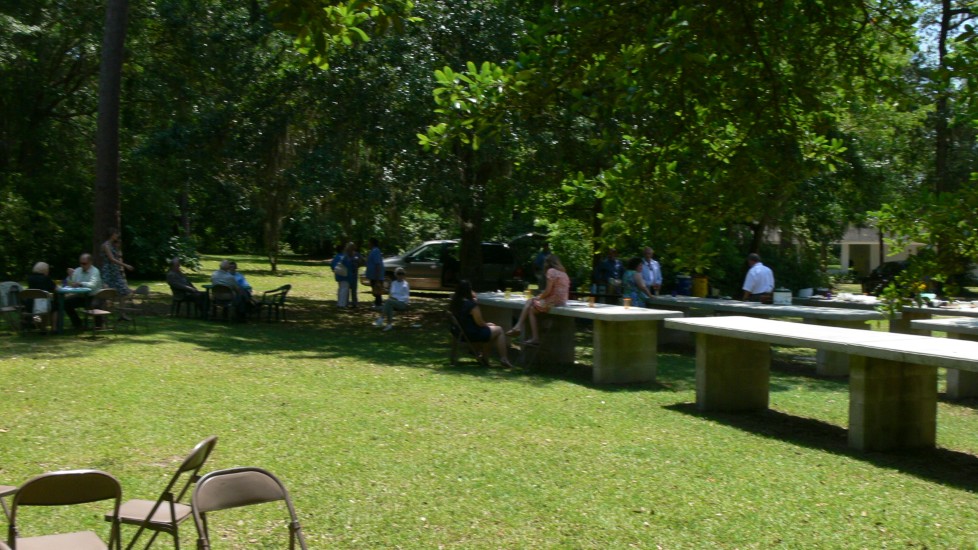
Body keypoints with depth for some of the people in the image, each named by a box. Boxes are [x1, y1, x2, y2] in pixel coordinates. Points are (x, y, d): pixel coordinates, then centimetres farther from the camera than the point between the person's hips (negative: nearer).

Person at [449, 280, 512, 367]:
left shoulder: (453, 303, -1)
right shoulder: (471, 304, -24)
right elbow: (480, 323, -19)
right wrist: (488, 324, 2)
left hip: (460, 333, 8)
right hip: (473, 334, -8)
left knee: (490, 327, 27)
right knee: (499, 330, 11)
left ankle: (483, 356, 26)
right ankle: (503, 359, 9)